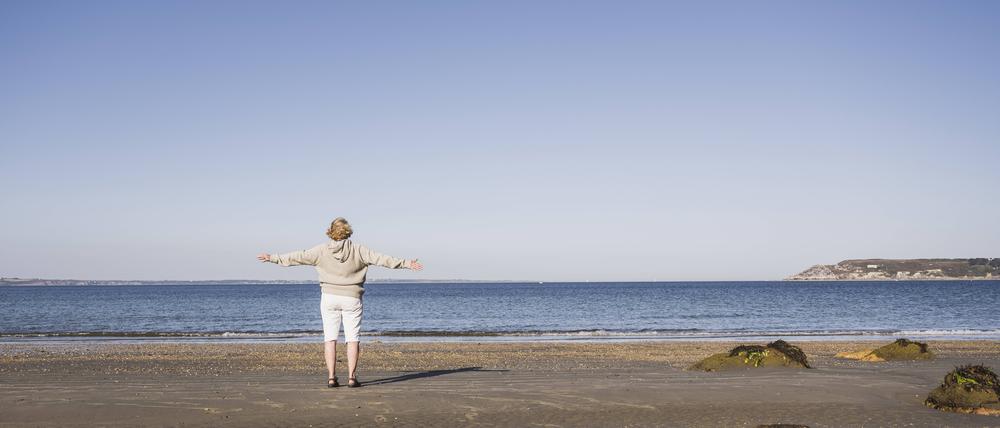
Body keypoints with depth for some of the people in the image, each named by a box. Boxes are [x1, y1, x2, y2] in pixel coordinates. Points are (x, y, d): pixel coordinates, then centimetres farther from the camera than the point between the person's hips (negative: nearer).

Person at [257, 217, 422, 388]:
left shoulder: (322, 250, -3)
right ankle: (351, 377, -2)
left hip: (329, 297, 1)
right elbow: (380, 259, -8)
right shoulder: (357, 250, -6)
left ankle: (331, 377, 1)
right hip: (352, 299, -1)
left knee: (330, 337, 5)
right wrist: (406, 263, -3)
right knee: (352, 338, 4)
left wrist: (273, 258, 12)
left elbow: (298, 257, 1)